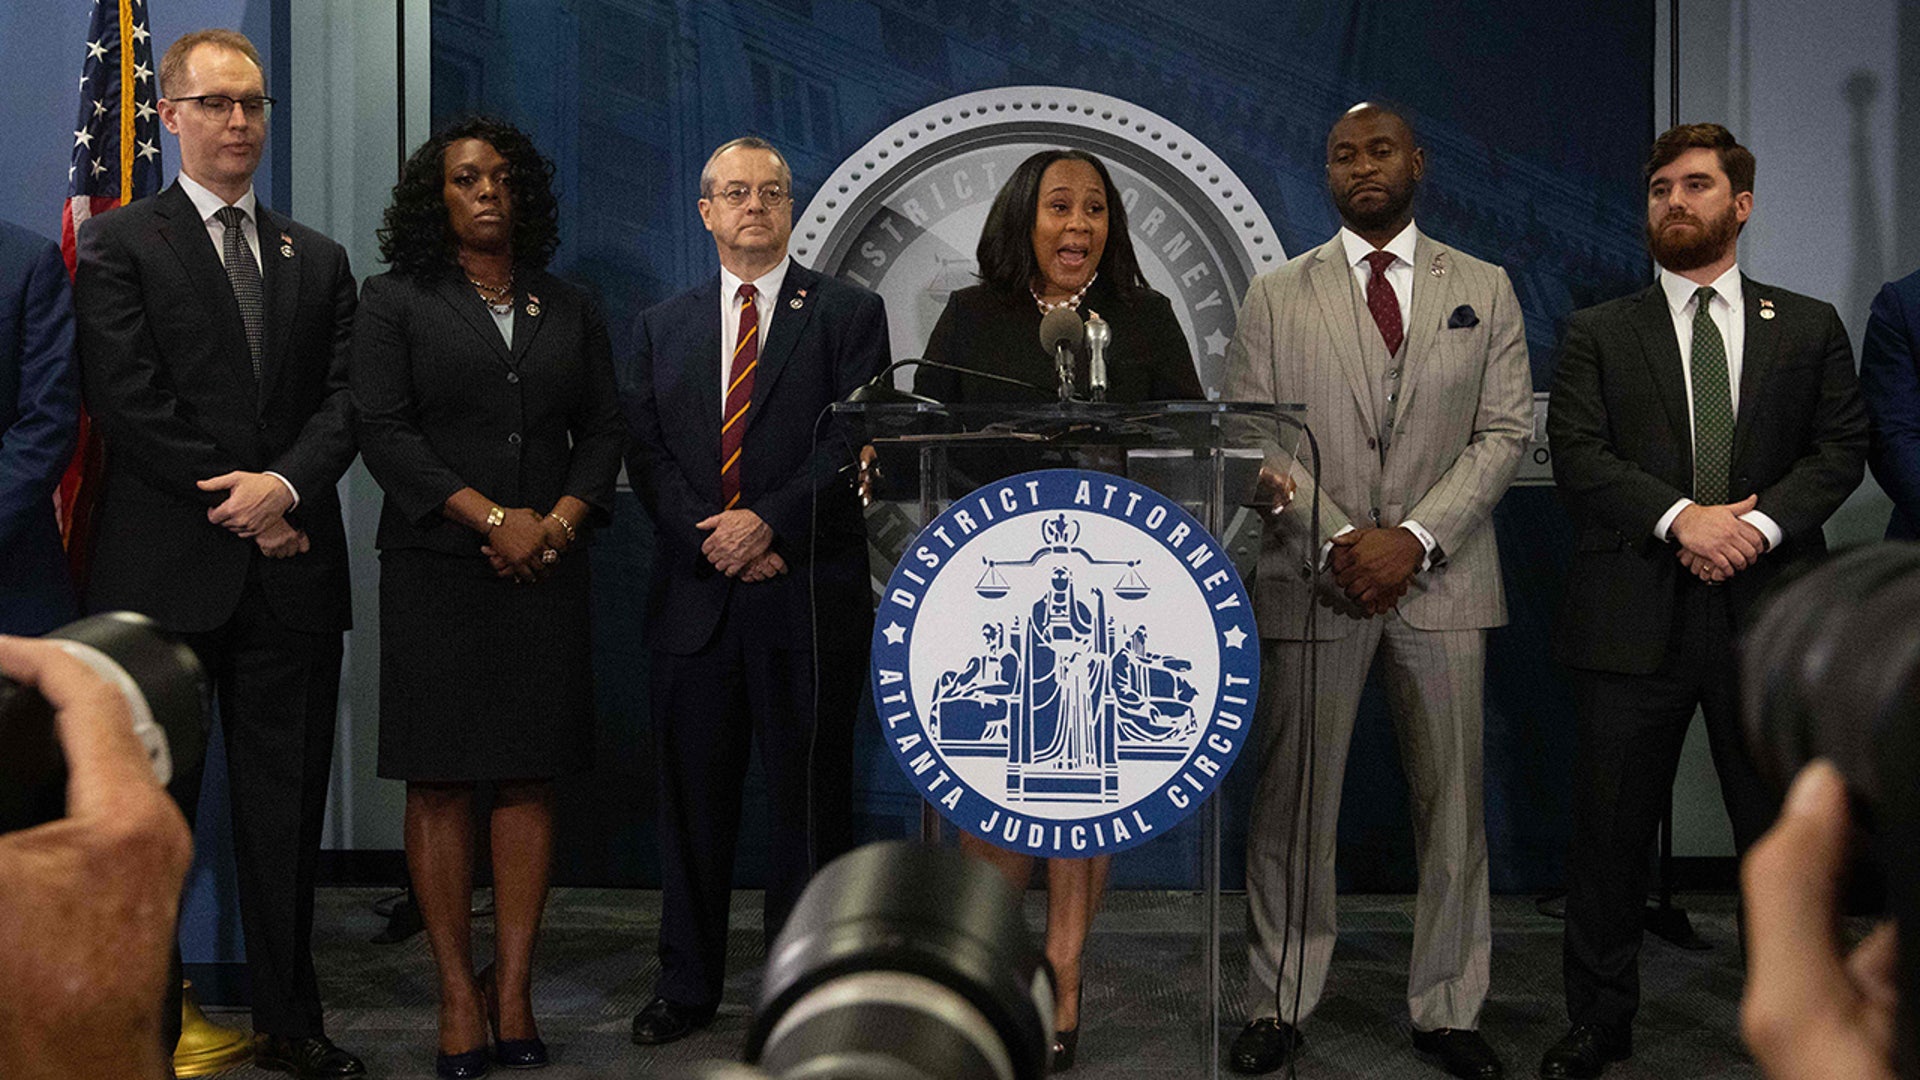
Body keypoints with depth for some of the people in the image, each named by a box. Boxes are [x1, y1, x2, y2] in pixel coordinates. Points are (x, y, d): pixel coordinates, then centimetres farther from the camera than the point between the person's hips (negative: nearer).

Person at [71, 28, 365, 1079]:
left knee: (287, 809, 8)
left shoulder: (317, 258, 16)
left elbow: (344, 400, 6)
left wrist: (286, 484, -13)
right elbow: (126, 401, -8)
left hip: (290, 569, 4)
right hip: (164, 571, -3)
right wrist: (239, 505, -11)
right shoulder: (117, 243, 3)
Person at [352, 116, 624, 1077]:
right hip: (436, 568, -2)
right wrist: (491, 517, -12)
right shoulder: (395, 302, 7)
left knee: (529, 779, 1)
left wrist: (561, 520, -7)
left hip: (546, 569, 2)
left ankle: (513, 988, 8)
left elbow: (603, 432, 12)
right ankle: (458, 992, 5)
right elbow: (384, 431, -4)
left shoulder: (571, 311, 16)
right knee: (440, 782, -2)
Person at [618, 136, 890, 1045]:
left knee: (810, 796, 3)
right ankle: (687, 985, 21)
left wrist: (769, 523, -15)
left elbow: (852, 442, -6)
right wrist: (714, 541, -9)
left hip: (809, 596, -3)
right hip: (695, 596, 3)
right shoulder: (662, 326, 14)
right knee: (692, 797, 9)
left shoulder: (849, 314, 5)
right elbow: (645, 453, 5)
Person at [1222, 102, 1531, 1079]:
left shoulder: (1484, 290, 10)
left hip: (1442, 581, 1)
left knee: (1452, 806, 5)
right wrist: (1337, 541, -12)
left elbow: (1503, 432, 2)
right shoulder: (1276, 297, 7)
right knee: (1292, 806, 2)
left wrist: (1415, 538, -11)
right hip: (1312, 581, -1)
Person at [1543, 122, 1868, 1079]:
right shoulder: (1597, 335, 8)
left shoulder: (1809, 328, 12)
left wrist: (1761, 523, -14)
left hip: (1768, 611, 1)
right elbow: (1578, 455, -3)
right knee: (1610, 830, 5)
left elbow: (1841, 446, 4)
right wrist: (1680, 517, -17)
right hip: (1635, 614, -1)